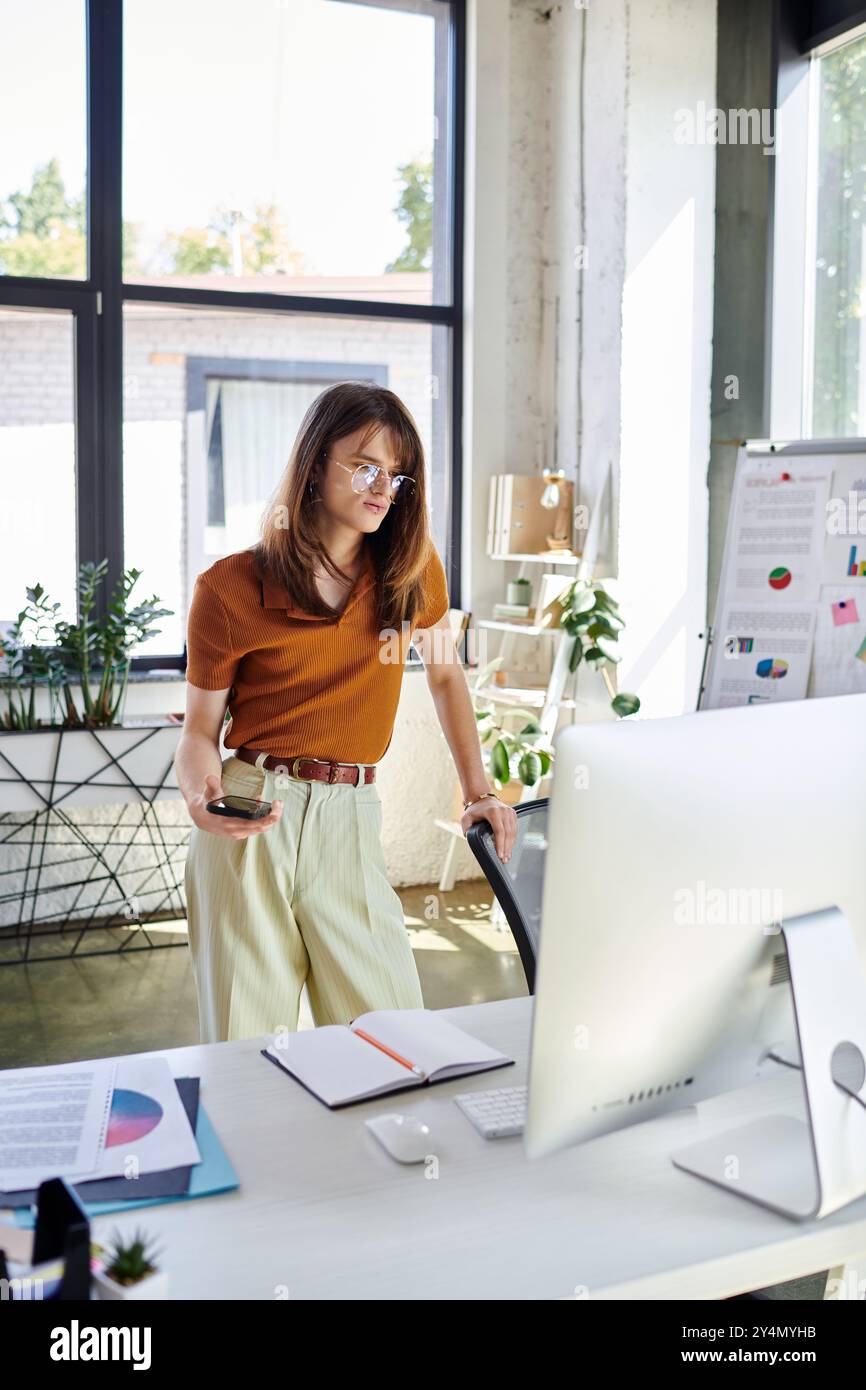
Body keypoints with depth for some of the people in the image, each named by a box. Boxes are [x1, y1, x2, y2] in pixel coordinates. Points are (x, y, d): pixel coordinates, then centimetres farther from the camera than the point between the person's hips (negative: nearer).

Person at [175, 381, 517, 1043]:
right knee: (246, 1055, 4)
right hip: (250, 818, -2)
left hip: (348, 820, 2)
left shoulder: (413, 568, 5)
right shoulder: (229, 589, -2)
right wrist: (200, 792, -19)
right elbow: (201, 726, 3)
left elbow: (446, 673, 19)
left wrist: (479, 791, 14)